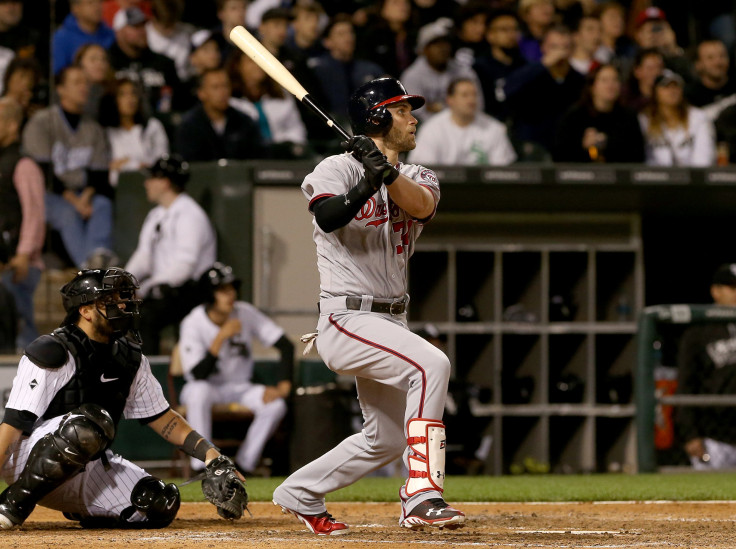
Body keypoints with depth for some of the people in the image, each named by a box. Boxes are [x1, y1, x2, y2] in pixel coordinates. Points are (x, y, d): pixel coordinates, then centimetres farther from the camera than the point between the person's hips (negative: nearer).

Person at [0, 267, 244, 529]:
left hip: (88, 471, 7)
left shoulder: (130, 358, 9)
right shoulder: (53, 352, -14)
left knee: (161, 504, -13)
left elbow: (162, 418, 17)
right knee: (91, 422, -37)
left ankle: (82, 508, 14)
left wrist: (211, 454, 4)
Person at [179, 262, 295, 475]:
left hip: (241, 388, 3)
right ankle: (202, 467, -33)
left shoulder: (246, 313, -8)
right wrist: (221, 337, -33)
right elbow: (197, 375, -26)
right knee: (199, 392, -39)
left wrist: (284, 386, -18)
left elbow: (286, 346, -6)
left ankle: (244, 465, -15)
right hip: (207, 387, -3)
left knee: (275, 405, -25)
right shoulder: (193, 323, -17)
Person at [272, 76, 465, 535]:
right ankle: (422, 498, -35)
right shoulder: (338, 169, -6)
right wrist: (368, 183, -39)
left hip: (390, 323, 8)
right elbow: (327, 218, -28)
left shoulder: (418, 177, 10)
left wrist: (388, 173, -32)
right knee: (431, 364, -29)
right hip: (348, 319, -8)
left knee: (388, 438, 14)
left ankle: (300, 494, 33)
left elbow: (420, 204, -15)